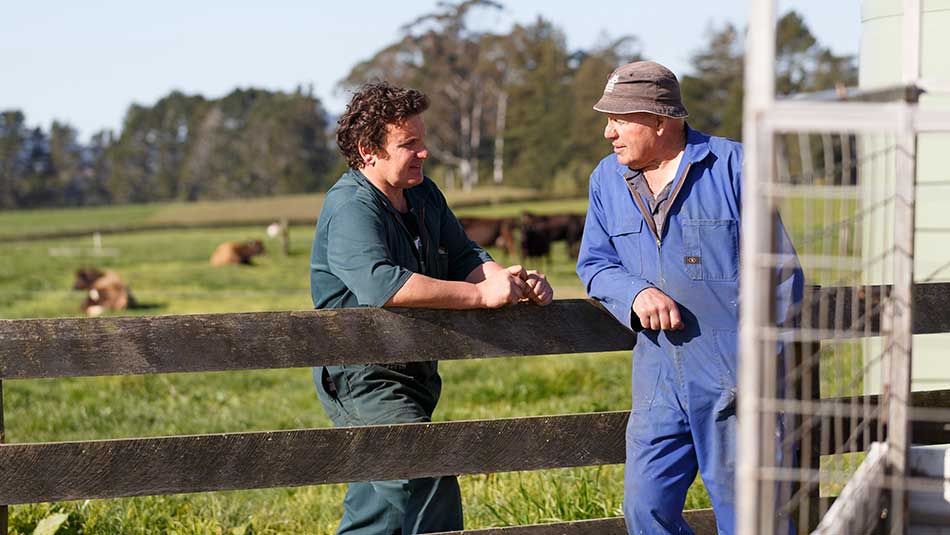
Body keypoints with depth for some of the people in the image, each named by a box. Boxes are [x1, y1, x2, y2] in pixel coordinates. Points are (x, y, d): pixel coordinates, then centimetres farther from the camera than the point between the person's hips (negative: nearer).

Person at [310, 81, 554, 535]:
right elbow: (380, 284, -34)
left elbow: (463, 257, 14)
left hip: (411, 375, 9)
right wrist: (482, 294, -32)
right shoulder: (350, 208, -18)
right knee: (428, 481, -24)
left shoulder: (424, 196, 10)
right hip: (365, 379, -9)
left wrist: (513, 282, -10)